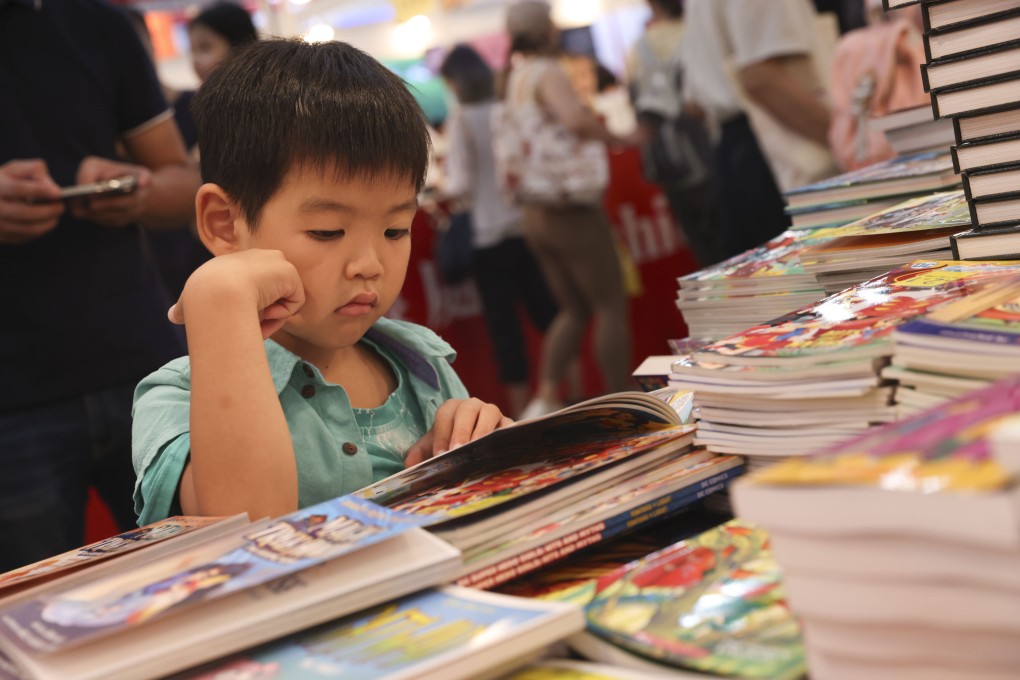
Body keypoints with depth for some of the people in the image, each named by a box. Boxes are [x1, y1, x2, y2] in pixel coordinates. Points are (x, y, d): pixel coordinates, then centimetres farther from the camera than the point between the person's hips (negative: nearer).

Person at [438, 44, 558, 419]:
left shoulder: (461, 120, -11)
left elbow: (462, 184, -12)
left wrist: (443, 187, 8)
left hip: (488, 233, -4)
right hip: (526, 224, 5)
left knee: (503, 322, 2)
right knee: (546, 310, 13)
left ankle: (521, 407, 4)